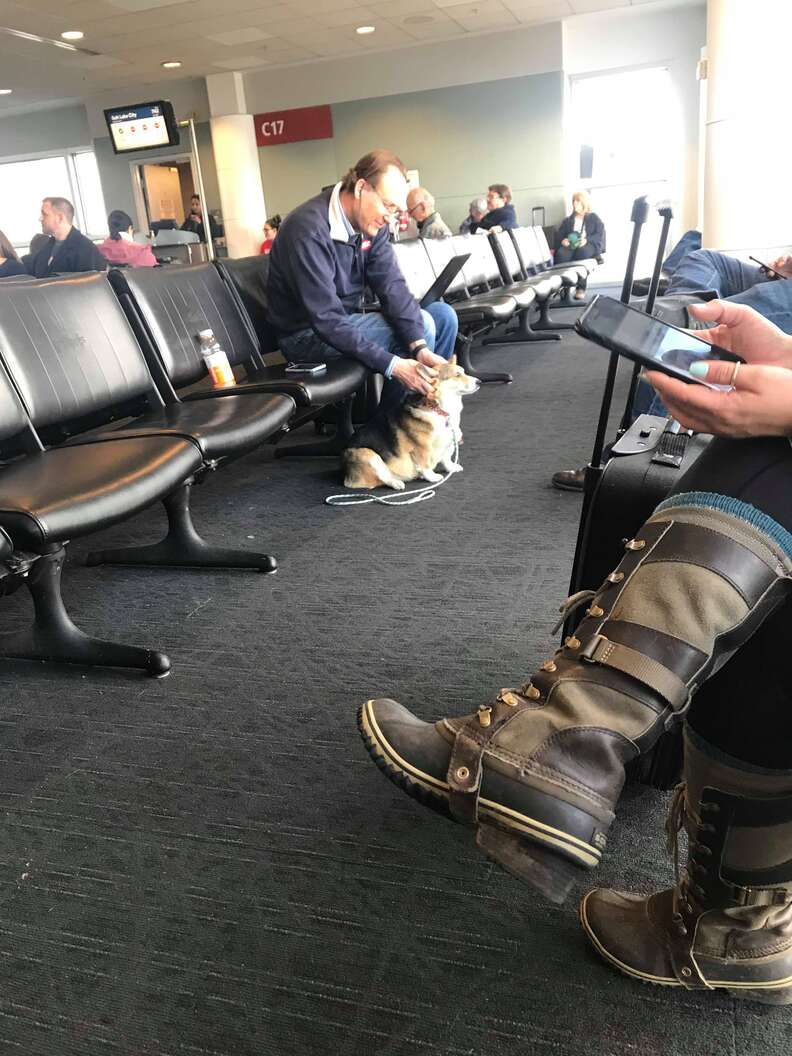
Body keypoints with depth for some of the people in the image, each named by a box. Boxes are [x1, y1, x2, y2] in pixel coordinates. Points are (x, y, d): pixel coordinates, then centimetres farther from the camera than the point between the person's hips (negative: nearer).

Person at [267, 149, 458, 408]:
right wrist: (393, 365, -36)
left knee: (443, 315, 0)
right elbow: (326, 321, -31)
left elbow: (392, 286, -11)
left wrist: (421, 348, -27)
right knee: (421, 324, -20)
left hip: (347, 321, 8)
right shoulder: (308, 229, -27)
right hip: (310, 334, -8)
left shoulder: (372, 222, -3)